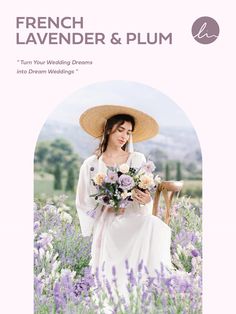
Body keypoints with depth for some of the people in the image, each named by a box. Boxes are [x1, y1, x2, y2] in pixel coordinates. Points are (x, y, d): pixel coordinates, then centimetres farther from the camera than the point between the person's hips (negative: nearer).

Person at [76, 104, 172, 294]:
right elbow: (85, 204, 11)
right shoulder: (91, 165, 6)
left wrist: (146, 200, -15)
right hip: (106, 223, -1)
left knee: (156, 227, -33)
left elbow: (146, 197, 9)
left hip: (135, 218, 2)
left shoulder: (138, 160, 9)